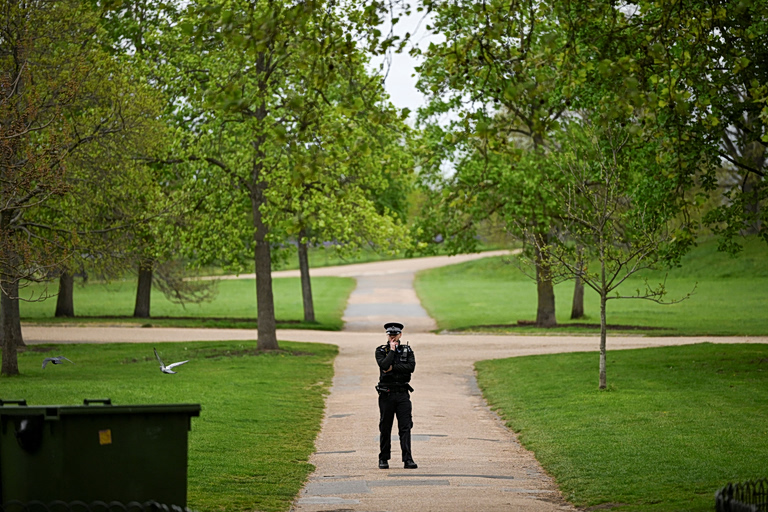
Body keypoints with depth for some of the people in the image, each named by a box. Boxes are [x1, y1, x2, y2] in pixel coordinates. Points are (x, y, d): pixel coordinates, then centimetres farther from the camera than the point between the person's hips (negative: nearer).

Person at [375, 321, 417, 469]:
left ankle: (408, 459, -8)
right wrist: (392, 350, -11)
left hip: (402, 394, 1)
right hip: (386, 394, -1)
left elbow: (411, 367, -9)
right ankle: (383, 459, 16)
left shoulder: (407, 351, 8)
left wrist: (393, 367, -12)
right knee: (385, 428, 6)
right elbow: (384, 365, -17)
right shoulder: (381, 351, 2)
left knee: (405, 427, -6)